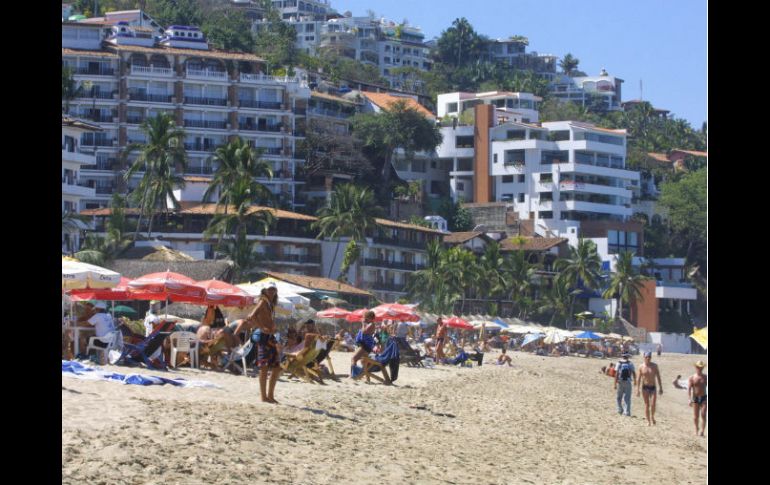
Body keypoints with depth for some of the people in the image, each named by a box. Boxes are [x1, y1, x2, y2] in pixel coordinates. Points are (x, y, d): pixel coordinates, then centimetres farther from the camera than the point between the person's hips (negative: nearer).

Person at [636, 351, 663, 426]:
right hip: (645, 387, 0)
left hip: (653, 387, 0)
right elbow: (639, 378, 2)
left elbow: (658, 377, 4)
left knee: (653, 404, -10)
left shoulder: (654, 366, 0)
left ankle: (652, 417, 17)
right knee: (647, 404, 1)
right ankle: (648, 420, 9)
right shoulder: (641, 367, -1)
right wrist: (638, 389, -1)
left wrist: (661, 388, 2)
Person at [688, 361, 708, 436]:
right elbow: (689, 389, -9)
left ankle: (702, 431, -19)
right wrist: (690, 399, -21)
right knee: (695, 416, 8)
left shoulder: (705, 377, 4)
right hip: (695, 398, 0)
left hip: (704, 398, 0)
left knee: (703, 415, -13)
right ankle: (696, 429, 30)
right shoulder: (692, 378, -2)